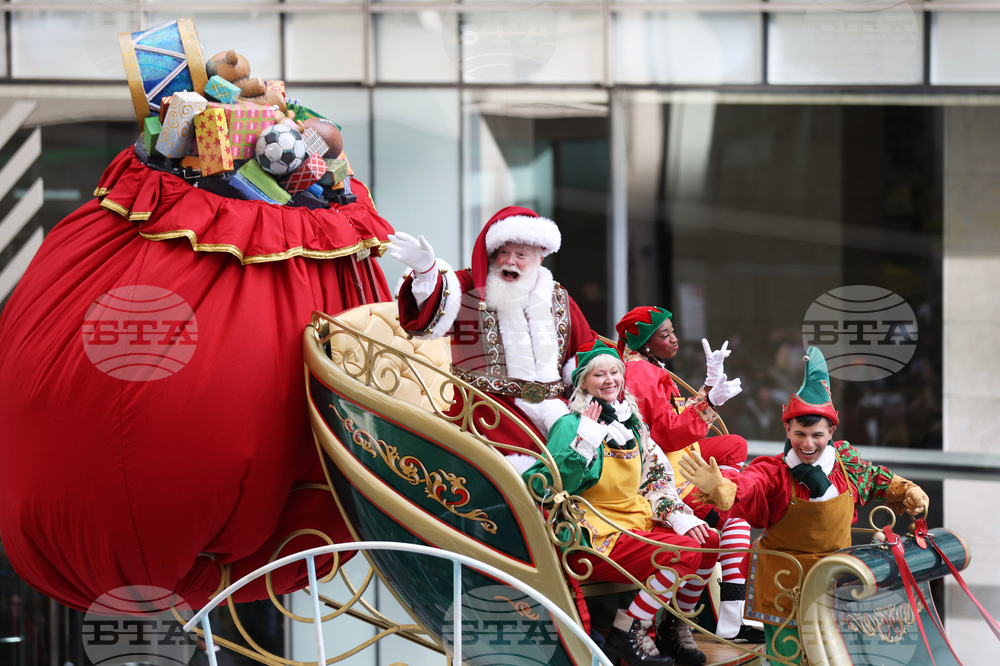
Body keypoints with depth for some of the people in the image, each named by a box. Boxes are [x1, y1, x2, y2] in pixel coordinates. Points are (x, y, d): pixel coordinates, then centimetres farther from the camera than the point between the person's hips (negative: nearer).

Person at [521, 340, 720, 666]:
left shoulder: (631, 423, 13)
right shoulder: (571, 425, -10)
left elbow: (656, 478, 20)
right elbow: (546, 487, -21)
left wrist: (680, 517, 4)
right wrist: (584, 442, -28)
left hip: (637, 523, 8)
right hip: (597, 538, -8)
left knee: (708, 541, -5)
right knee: (685, 553, -24)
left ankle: (675, 628, 10)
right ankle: (625, 634, -15)